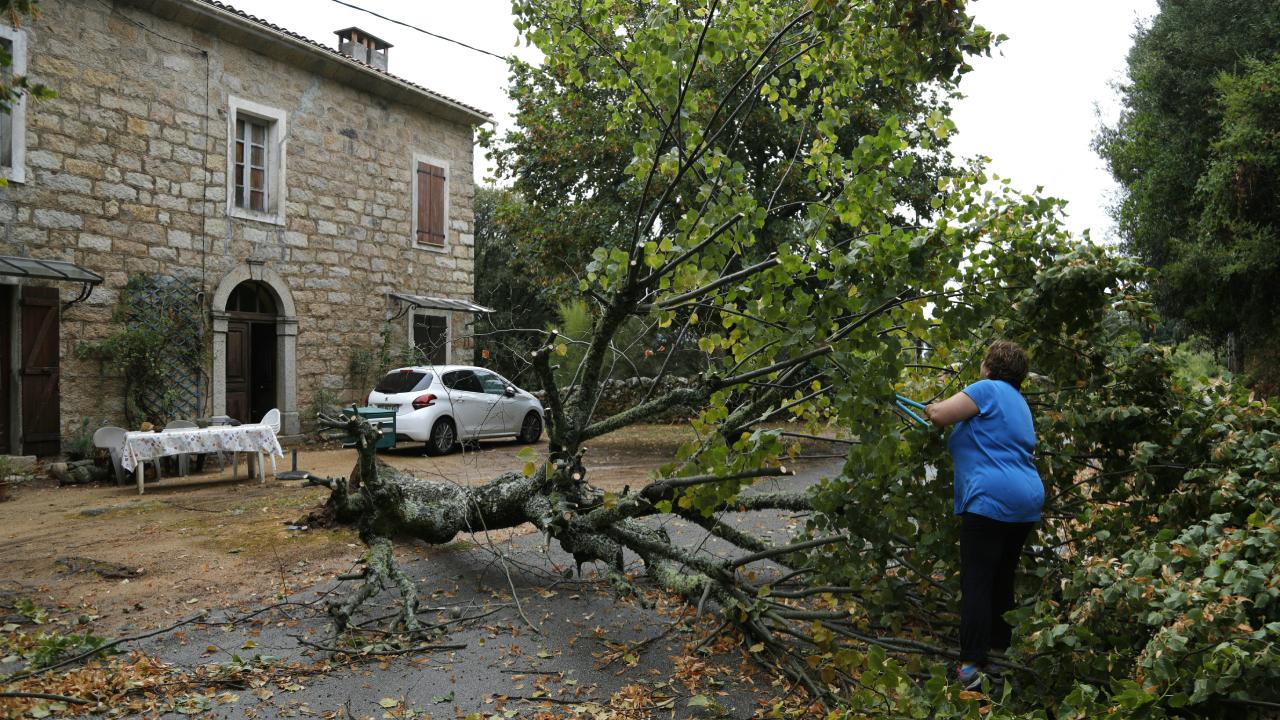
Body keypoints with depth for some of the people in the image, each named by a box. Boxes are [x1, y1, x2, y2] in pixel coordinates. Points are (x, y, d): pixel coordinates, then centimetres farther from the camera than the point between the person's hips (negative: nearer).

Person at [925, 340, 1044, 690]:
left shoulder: (988, 389, -5)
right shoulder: (1019, 402, 22)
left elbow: (939, 415, -12)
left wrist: (931, 409, 12)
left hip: (991, 501, -9)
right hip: (1027, 502, 9)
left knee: (976, 584, -7)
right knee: (1002, 582, 16)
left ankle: (972, 664, -9)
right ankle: (999, 654, 24)